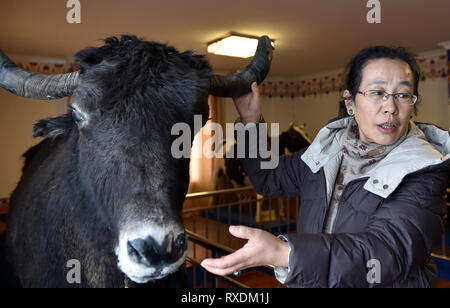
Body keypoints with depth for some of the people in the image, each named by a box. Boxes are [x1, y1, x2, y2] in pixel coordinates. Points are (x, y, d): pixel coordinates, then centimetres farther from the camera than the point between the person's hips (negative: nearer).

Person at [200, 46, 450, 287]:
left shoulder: (423, 172, -11)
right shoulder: (330, 150, 4)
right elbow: (268, 179, 15)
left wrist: (283, 252, -38)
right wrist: (251, 121, 5)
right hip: (309, 282, 4)